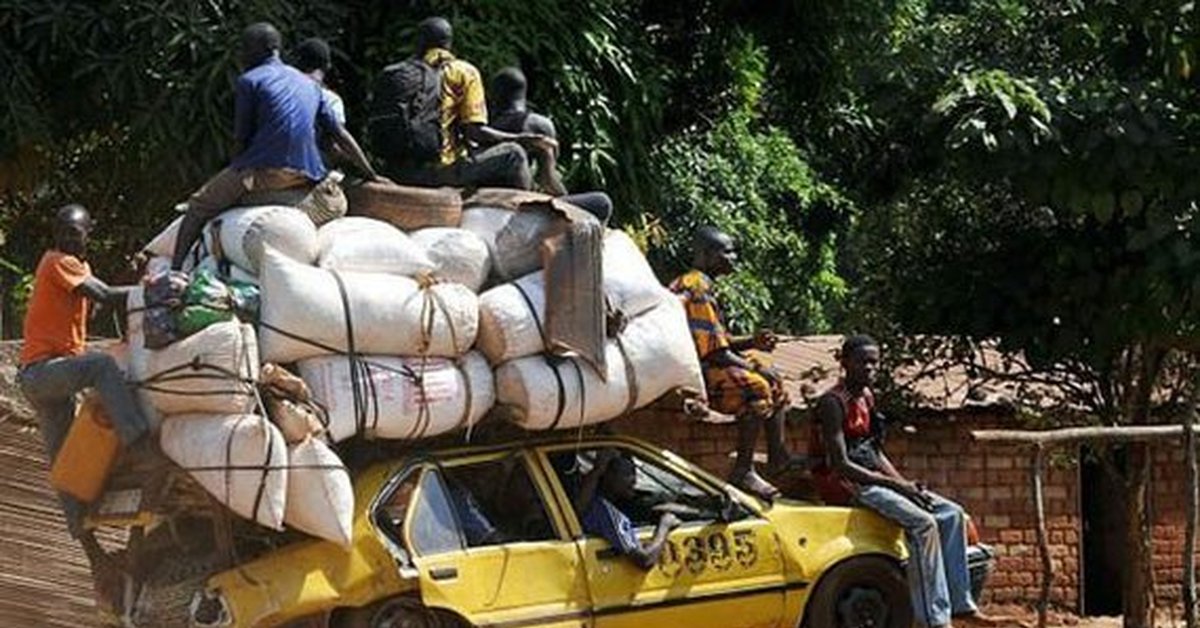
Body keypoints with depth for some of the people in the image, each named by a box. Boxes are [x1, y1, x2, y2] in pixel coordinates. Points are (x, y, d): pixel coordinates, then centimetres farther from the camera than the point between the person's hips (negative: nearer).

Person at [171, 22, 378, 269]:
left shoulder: (249, 81, 4)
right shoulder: (309, 84, 21)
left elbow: (242, 136, 3)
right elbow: (341, 136, 19)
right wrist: (372, 177, 22)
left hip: (263, 171, -5)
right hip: (306, 179, 5)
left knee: (198, 207, 6)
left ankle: (175, 270, -3)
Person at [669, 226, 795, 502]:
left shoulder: (700, 286, 17)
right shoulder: (696, 290, -18)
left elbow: (719, 341, 19)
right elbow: (715, 352, -21)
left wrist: (752, 343, 4)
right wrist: (752, 366, -12)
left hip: (702, 365, 11)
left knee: (775, 381, 13)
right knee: (756, 387, -28)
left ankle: (777, 456, 14)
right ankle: (742, 471, -26)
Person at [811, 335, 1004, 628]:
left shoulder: (866, 397, 14)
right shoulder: (833, 403, -14)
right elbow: (841, 464, -20)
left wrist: (905, 484, 0)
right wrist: (896, 485, -20)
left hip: (872, 478, 9)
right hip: (844, 485, -9)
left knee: (951, 514, -1)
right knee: (923, 523, -26)